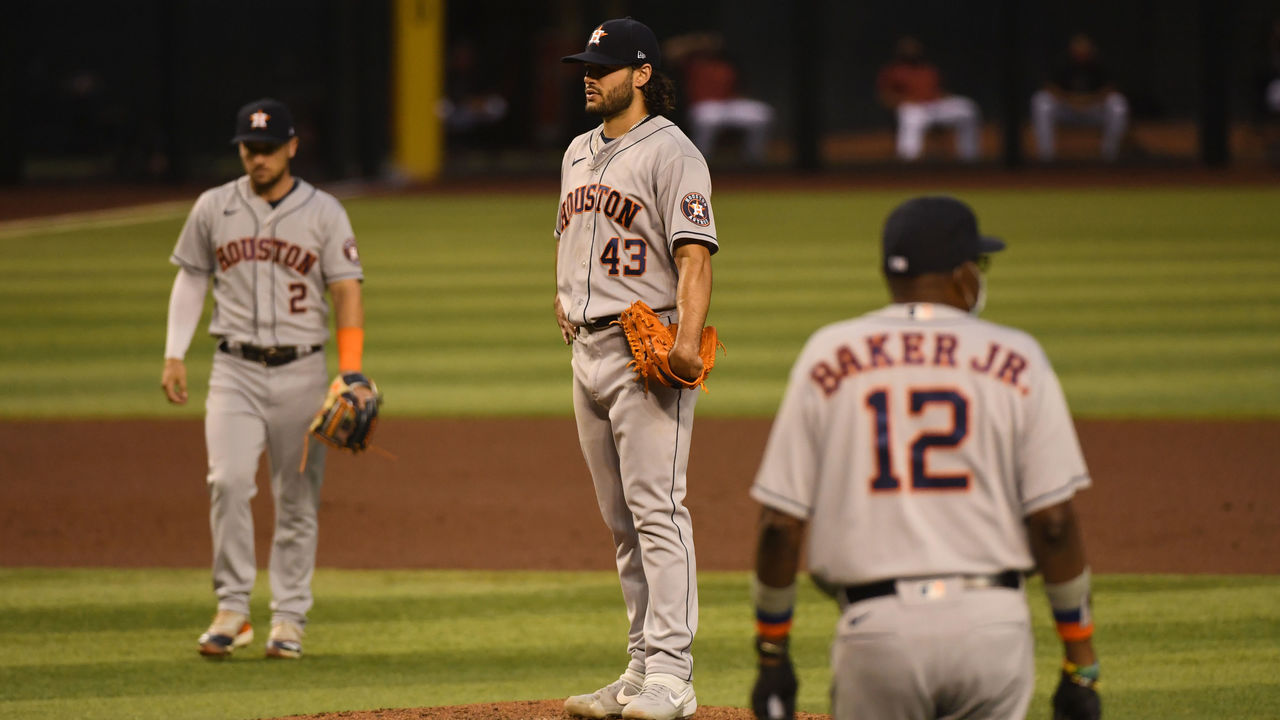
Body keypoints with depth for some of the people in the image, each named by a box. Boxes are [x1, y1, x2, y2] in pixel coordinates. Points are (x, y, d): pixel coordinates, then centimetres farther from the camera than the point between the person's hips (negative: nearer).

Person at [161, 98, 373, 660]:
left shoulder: (323, 212, 1)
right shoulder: (213, 208, 6)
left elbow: (347, 292, -2)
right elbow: (191, 278, 14)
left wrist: (352, 374, -12)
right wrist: (174, 355, 5)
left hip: (301, 370, 0)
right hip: (235, 369, 1)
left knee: (298, 498, 1)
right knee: (229, 481, -17)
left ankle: (289, 618, 9)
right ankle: (232, 608, -10)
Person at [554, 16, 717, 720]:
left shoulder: (671, 153, -9)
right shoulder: (580, 152, 18)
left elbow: (695, 254, -18)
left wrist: (687, 337, -31)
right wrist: (563, 294, 12)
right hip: (587, 348, 9)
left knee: (657, 511, -12)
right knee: (623, 522, 10)